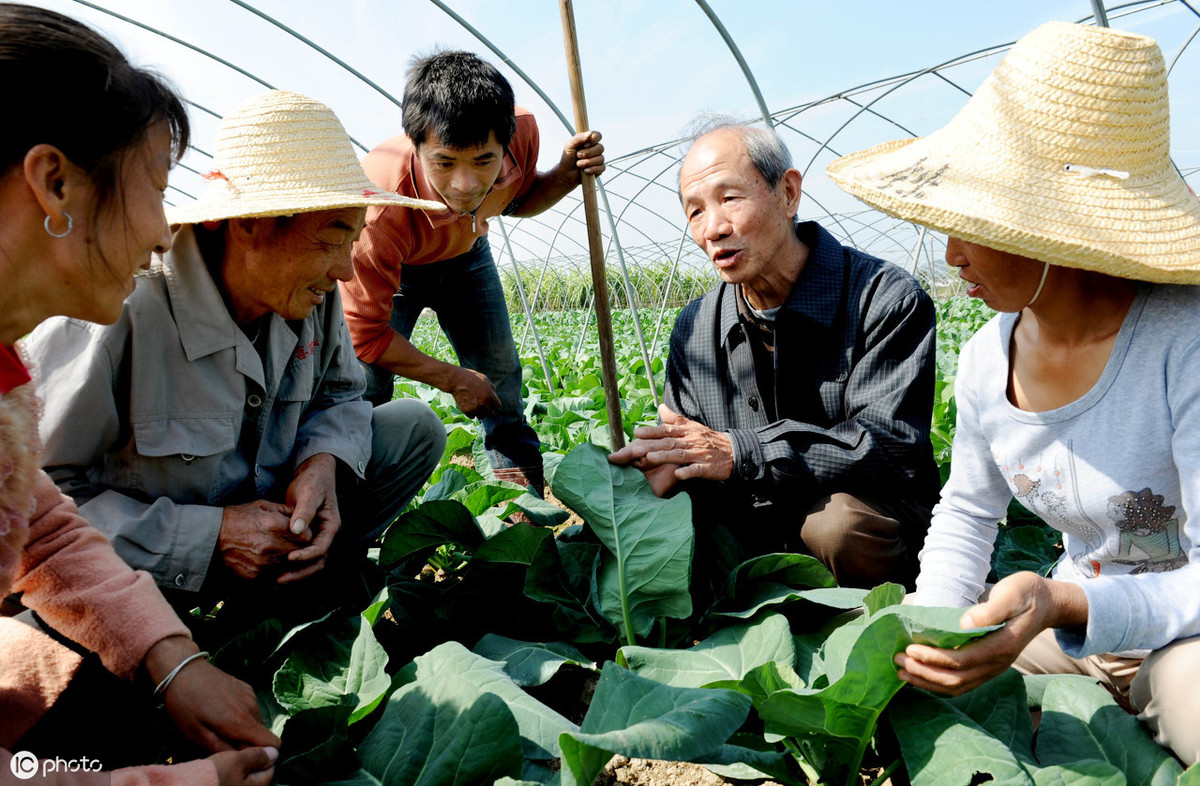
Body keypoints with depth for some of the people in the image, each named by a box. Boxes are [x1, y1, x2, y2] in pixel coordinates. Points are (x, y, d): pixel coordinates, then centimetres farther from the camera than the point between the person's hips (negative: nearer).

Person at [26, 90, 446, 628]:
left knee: (413, 426, -3)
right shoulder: (114, 316, -30)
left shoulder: (313, 297, -11)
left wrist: (324, 461, -18)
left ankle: (292, 590, 2)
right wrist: (206, 538, -29)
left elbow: (340, 395, 7)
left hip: (270, 519, 5)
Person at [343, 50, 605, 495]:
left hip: (466, 255, 4)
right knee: (364, 387, -16)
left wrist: (568, 174, -26)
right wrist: (452, 379, -22)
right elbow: (364, 332, -30)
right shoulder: (378, 212, -44)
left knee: (501, 378, 5)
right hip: (390, 270, -4)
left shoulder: (522, 132, -32)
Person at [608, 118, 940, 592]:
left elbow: (890, 446, -21)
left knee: (840, 519, -36)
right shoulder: (693, 330, 5)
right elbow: (684, 456, 8)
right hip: (750, 542, 4)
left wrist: (738, 453, -28)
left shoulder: (888, 302, -12)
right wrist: (665, 473, -20)